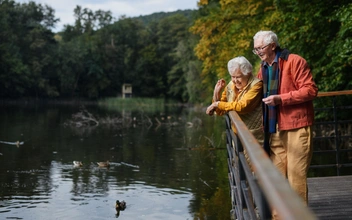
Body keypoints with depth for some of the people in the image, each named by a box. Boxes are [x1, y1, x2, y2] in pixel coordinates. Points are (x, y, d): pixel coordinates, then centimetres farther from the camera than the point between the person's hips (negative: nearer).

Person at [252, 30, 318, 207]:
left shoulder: (294, 61, -7)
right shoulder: (263, 68, 16)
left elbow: (310, 90, -14)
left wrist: (281, 98, -20)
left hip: (296, 126, -7)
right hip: (275, 129, 7)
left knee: (296, 174, -4)